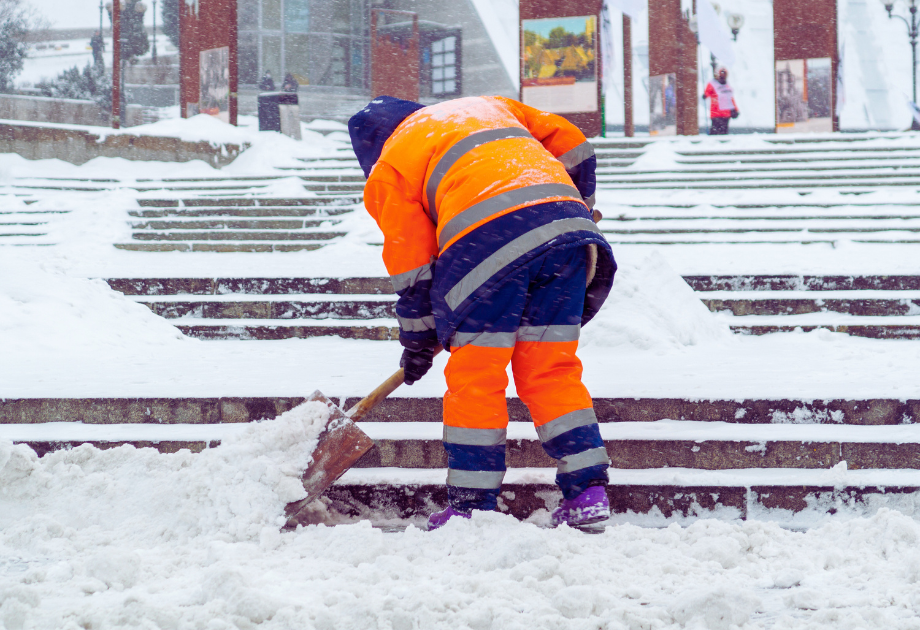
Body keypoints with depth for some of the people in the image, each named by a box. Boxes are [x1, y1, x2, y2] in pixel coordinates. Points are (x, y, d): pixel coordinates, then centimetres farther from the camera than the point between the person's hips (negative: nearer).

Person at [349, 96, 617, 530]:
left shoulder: (390, 168, 20)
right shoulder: (486, 106, 34)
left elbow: (411, 262, 16)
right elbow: (570, 143, 27)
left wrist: (417, 339, 26)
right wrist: (578, 208, 40)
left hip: (487, 237, -5)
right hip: (564, 215, 5)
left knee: (474, 376, 5)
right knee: (551, 371, 12)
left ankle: (472, 506, 6)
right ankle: (588, 491, 7)